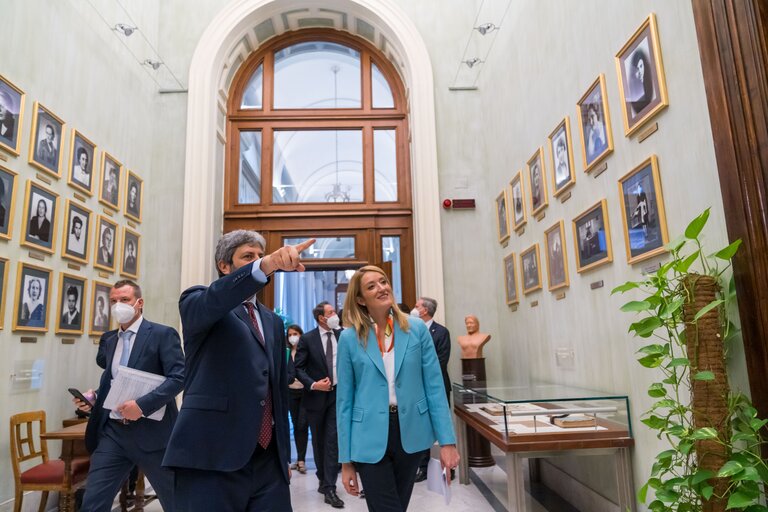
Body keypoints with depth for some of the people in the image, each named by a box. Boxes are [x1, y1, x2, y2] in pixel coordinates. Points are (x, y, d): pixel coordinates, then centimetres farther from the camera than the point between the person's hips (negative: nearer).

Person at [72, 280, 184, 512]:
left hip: (151, 431, -5)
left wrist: (142, 404, -24)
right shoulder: (108, 339, 13)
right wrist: (94, 397, 2)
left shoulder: (162, 334, -7)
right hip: (113, 431, 5)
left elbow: (178, 377, -16)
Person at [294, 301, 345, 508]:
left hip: (338, 393, 1)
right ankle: (324, 479, 31)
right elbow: (298, 368, -7)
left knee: (333, 440, -4)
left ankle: (329, 487, 2)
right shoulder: (307, 339, -6)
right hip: (316, 395, -1)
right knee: (319, 441, 13)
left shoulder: (343, 335, 1)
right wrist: (313, 384, -18)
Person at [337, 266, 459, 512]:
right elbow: (344, 400, -2)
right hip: (370, 439, -2)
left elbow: (434, 386, -1)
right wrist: (346, 459, -2)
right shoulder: (349, 338, -4)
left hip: (411, 433, 2)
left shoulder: (417, 329, -2)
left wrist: (447, 440, -6)